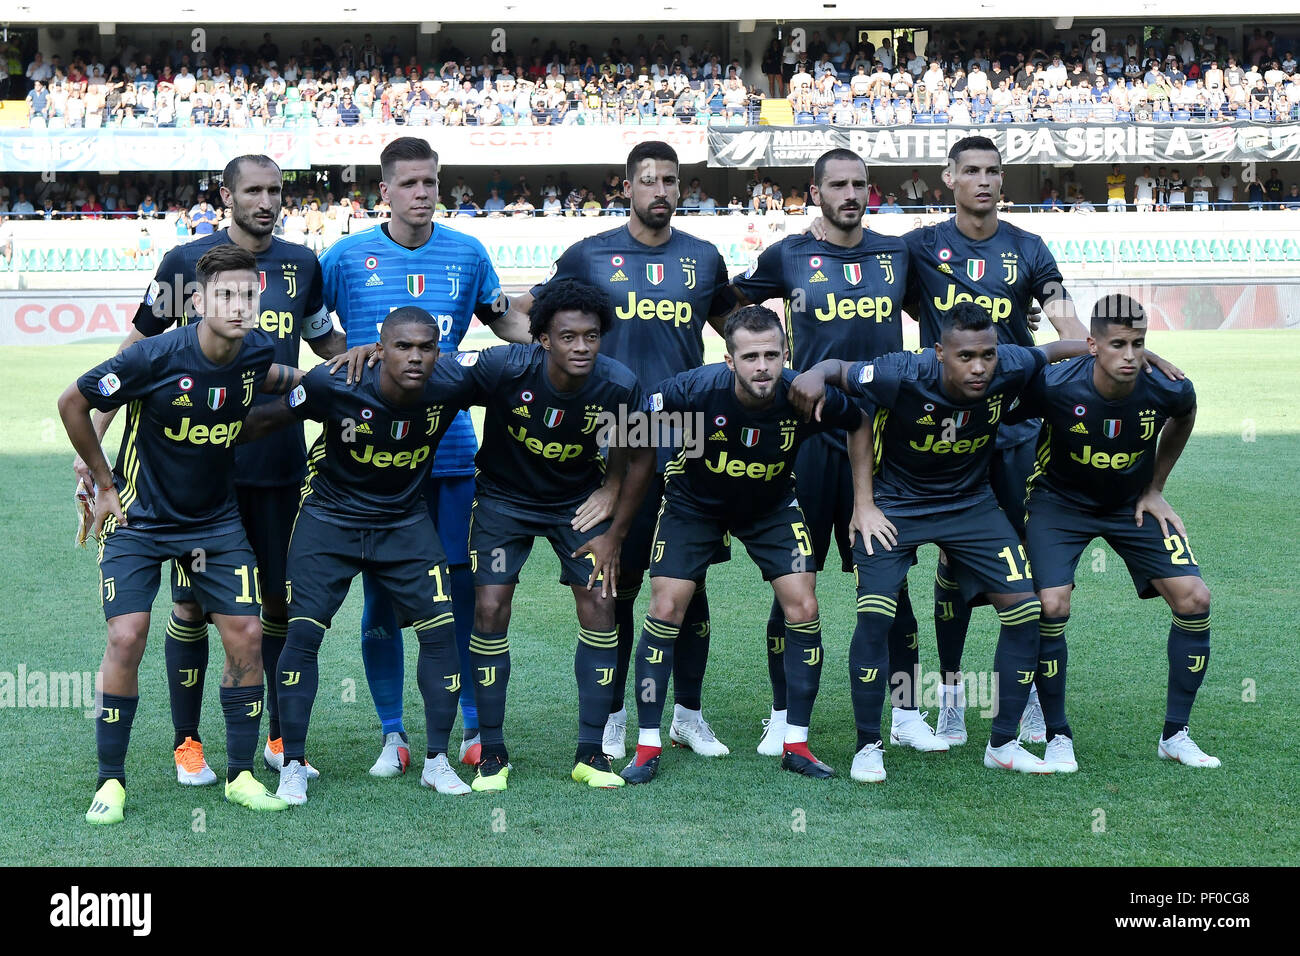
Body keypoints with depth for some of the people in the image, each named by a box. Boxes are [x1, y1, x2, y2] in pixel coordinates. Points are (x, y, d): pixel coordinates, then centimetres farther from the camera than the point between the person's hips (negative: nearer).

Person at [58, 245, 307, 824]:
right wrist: (104, 484, -3)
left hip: (216, 520, 4)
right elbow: (72, 404, -9)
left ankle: (241, 776, 11)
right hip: (138, 518, -4)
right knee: (126, 638, -13)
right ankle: (111, 781, 3)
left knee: (246, 635, -3)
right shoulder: (154, 357, -23)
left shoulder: (258, 352, -8)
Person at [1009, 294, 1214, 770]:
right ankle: (1058, 735, -1)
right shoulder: (1054, 386, -30)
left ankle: (1175, 735, 5)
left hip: (1132, 504, 3)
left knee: (1194, 599, -10)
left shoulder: (1169, 389, -23)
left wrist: (1155, 488, 6)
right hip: (1060, 502, -2)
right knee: (1051, 606, -21)